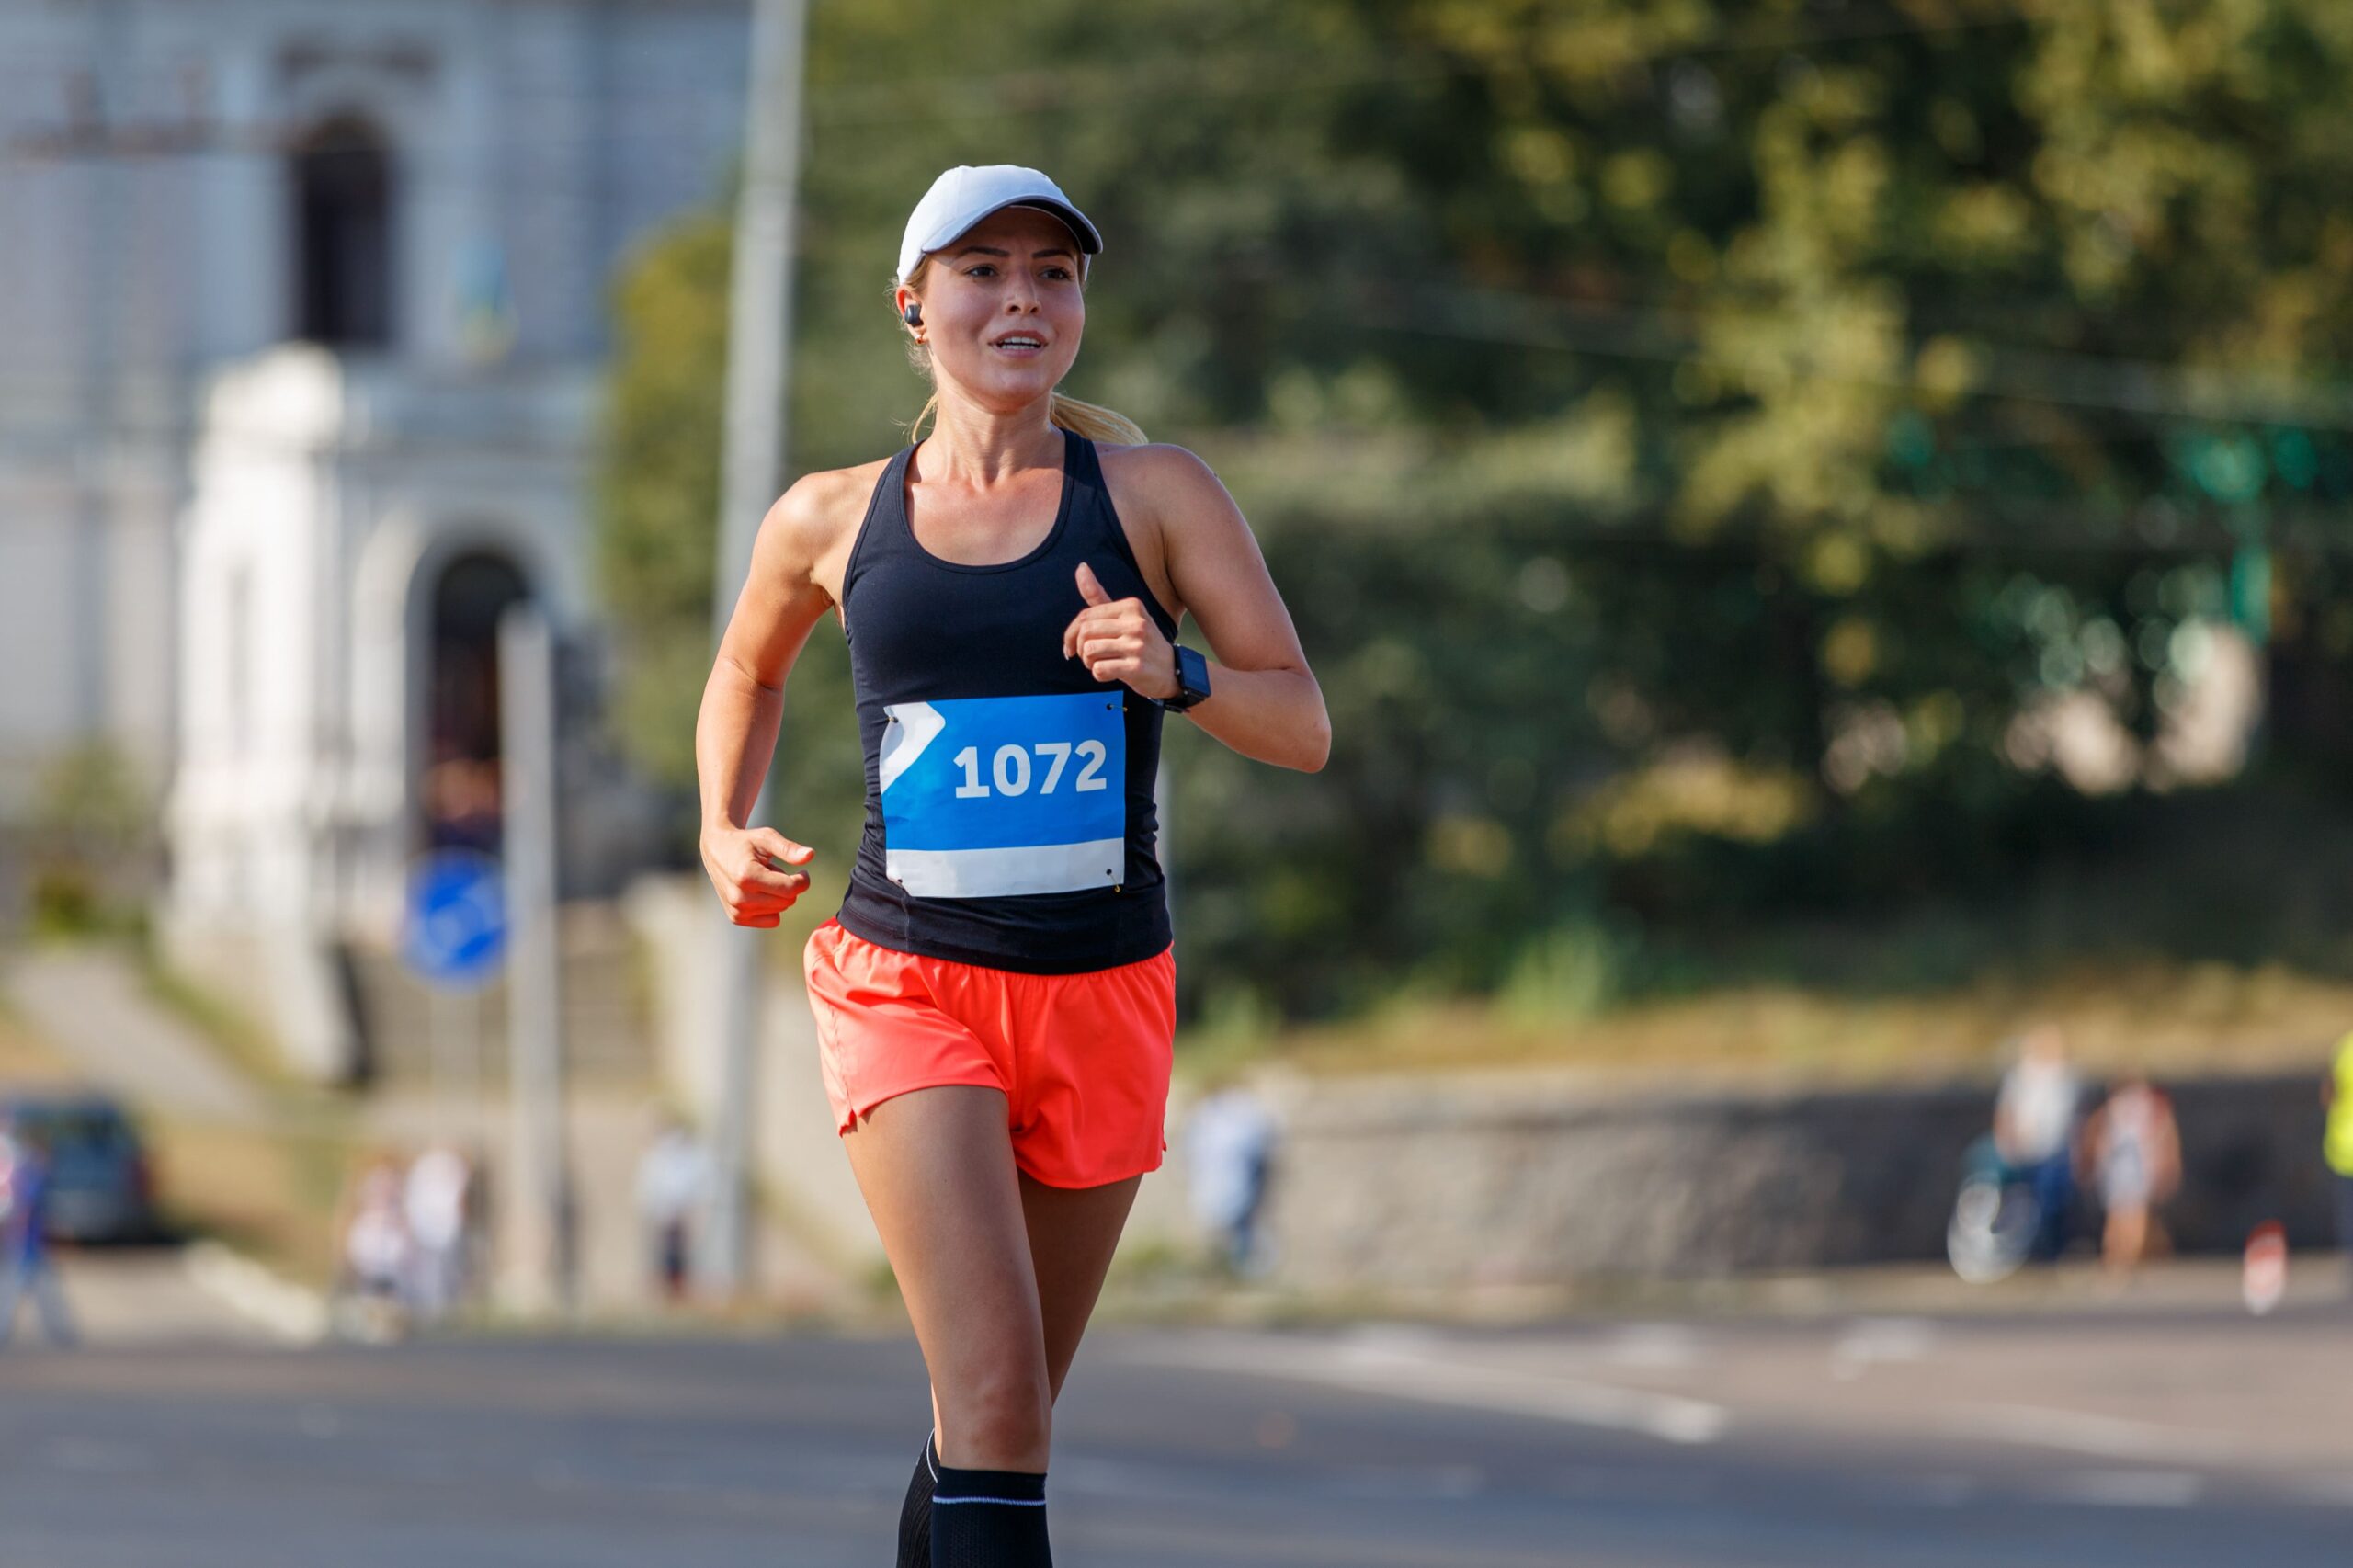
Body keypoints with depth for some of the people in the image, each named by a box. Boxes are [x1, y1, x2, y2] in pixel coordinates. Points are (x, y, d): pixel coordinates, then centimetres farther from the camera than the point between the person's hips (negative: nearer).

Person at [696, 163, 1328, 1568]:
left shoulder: (1154, 492, 1)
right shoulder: (832, 521, 4)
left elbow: (1304, 727, -1)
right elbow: (749, 675, 25)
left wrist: (1175, 676, -21)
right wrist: (726, 832, 8)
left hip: (1102, 992, 2)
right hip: (907, 981, -2)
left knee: (1002, 1421, 11)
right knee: (995, 1398, -19)